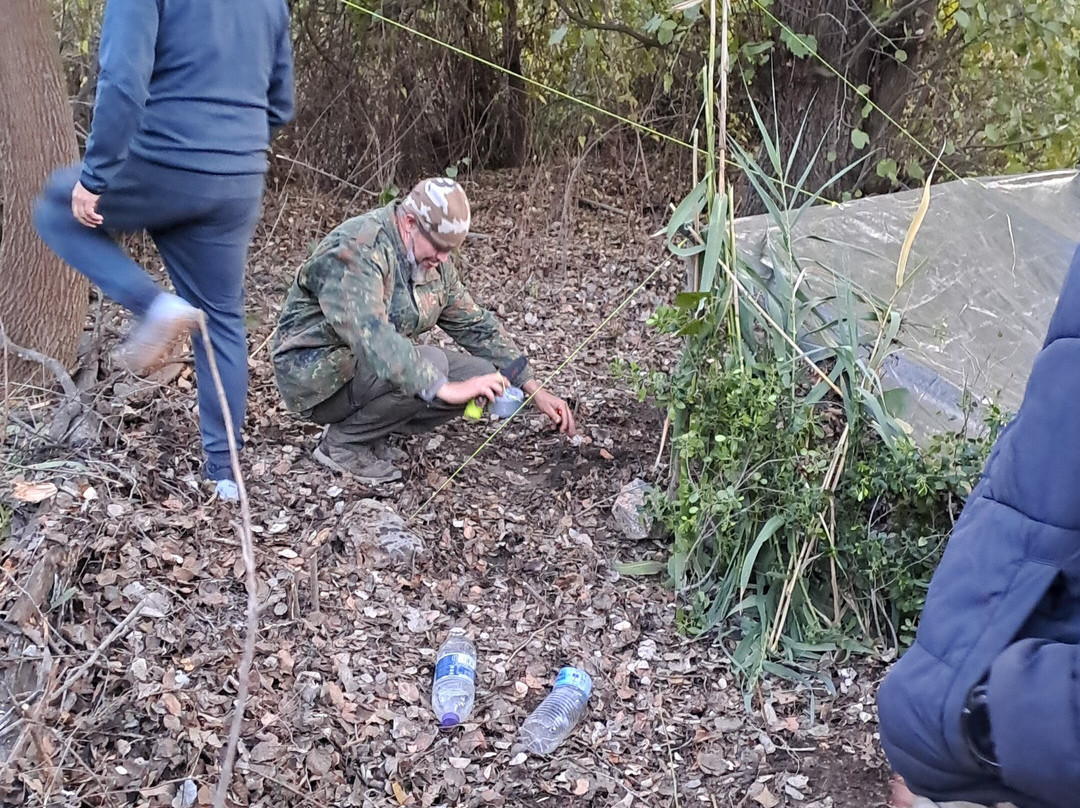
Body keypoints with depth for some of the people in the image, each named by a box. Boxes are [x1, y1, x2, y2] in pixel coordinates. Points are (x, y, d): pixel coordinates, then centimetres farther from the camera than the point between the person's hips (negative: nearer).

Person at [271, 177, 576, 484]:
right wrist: (446, 389, -43)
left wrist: (535, 390, 4)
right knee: (429, 364, -31)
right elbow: (372, 336, -38)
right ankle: (342, 443, -11)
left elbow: (475, 326, 10)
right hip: (317, 375, -9)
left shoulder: (434, 262, 3)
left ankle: (367, 428, 3)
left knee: (481, 376, -6)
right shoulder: (355, 250, -25)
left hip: (375, 365, 9)